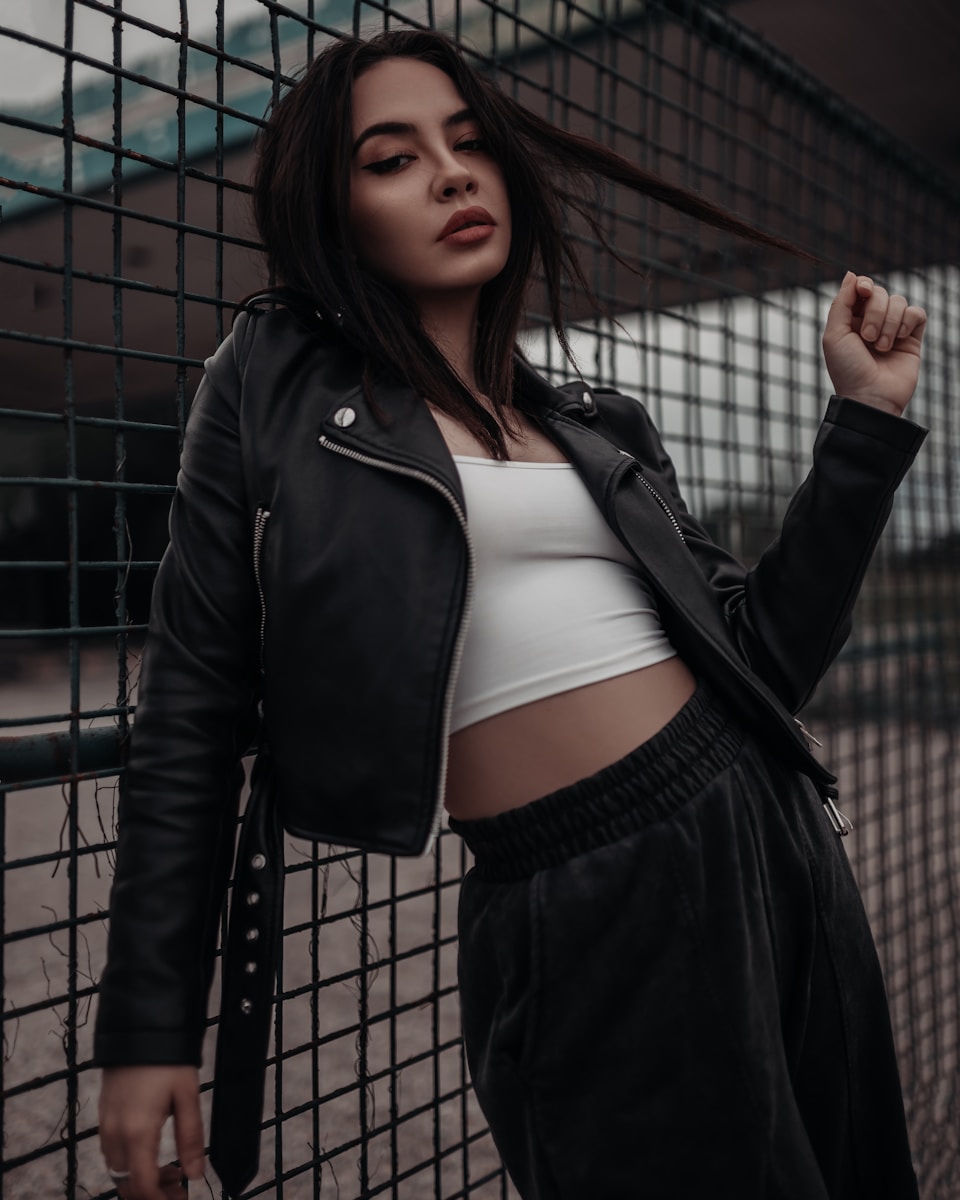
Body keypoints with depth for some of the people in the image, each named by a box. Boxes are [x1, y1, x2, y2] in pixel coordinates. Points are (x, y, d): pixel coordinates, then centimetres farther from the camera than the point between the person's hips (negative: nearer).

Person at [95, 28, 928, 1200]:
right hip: (576, 921, -5)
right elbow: (195, 709, -2)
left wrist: (867, 414, 7)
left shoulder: (602, 428, 11)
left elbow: (761, 652, 11)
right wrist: (150, 1029, -3)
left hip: (768, 850, 6)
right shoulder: (274, 383, 0)